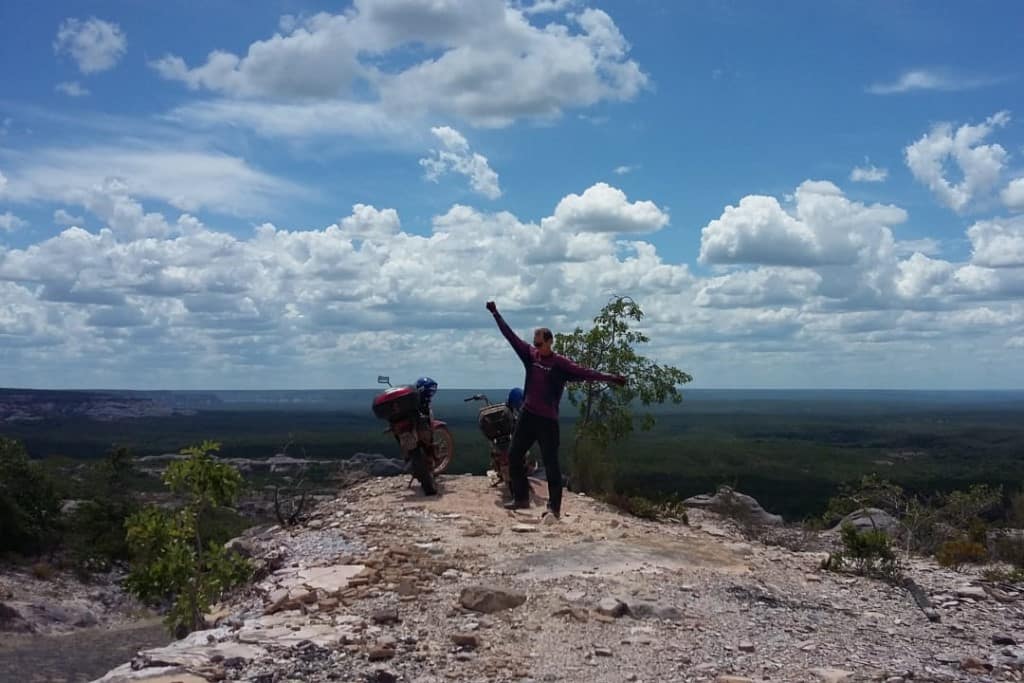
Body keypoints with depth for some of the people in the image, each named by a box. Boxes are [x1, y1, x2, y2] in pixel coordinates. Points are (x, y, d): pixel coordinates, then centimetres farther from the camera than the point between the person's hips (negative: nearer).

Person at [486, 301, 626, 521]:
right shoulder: (530, 355, 3)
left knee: (550, 463, -4)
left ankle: (554, 507, -1)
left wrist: (610, 378, -27)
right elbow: (511, 336, 9)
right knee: (514, 456, 9)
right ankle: (521, 498, 22)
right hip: (528, 416, 6)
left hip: (547, 420, -6)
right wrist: (496, 314, 11)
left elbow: (584, 373, -18)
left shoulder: (560, 364, -11)